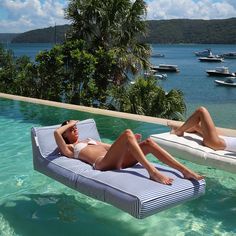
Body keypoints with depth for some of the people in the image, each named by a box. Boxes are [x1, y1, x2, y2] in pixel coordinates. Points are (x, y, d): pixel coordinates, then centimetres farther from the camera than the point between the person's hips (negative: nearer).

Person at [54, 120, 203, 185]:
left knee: (148, 143, -13)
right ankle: (152, 172, -39)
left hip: (117, 161, 7)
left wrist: (130, 142, 20)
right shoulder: (68, 149, 17)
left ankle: (185, 170, -20)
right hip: (103, 163, -7)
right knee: (127, 133, -27)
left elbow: (114, 147, 33)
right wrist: (70, 124, 16)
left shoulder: (88, 140, 38)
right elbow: (57, 132, -1)